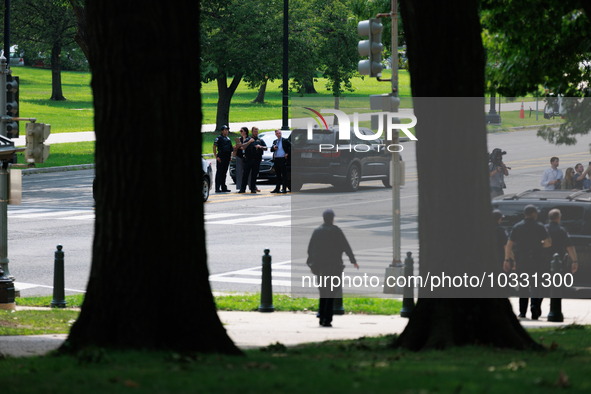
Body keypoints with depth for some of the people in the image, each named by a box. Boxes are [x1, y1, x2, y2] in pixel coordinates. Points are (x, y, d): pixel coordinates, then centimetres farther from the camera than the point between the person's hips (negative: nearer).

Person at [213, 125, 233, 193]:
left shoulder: (228, 139, 17)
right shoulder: (218, 138, -4)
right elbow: (214, 147, -9)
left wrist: (230, 156, 13)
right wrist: (216, 157, -15)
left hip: (227, 157, 7)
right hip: (221, 157, -7)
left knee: (224, 173, 10)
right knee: (219, 173, -7)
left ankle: (223, 188, 14)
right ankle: (217, 188, -9)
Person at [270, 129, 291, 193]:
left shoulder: (285, 141, 0)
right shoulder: (275, 141, 19)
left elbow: (291, 147, -5)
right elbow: (271, 150, 18)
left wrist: (287, 153, -9)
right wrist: (273, 148, -4)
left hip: (282, 159, -6)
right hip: (276, 159, 6)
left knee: (284, 174, -6)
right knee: (278, 175, 10)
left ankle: (284, 188, -7)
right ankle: (277, 188, 13)